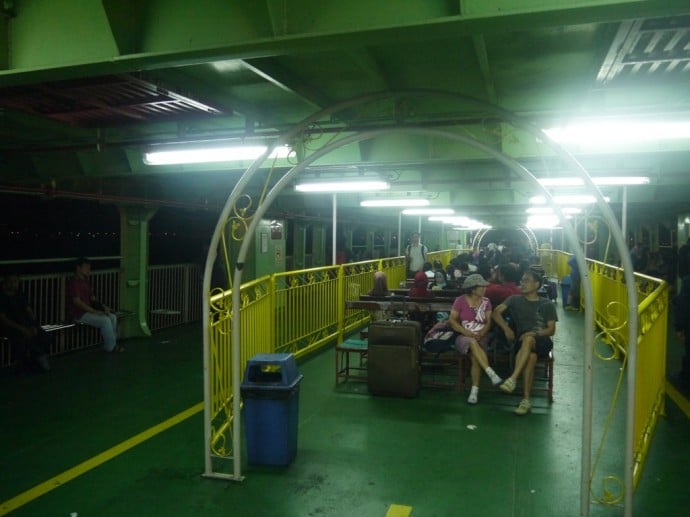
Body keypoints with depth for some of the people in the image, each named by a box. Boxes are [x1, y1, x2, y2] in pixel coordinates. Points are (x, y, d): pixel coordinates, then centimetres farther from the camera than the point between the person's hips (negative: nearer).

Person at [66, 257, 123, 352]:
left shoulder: (85, 281, 15)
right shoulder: (74, 282, -14)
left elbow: (93, 298, 20)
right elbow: (77, 301, -23)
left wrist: (103, 307, 2)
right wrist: (94, 311, -24)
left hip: (87, 311, 9)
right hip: (78, 314, -9)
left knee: (113, 317, -4)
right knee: (105, 320, -22)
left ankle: (112, 343, -1)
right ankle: (110, 346, -9)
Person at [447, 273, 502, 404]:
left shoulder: (486, 302, 8)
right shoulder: (460, 300, -1)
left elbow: (488, 322, 3)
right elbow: (452, 321, -3)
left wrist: (481, 333, -17)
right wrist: (466, 332, -17)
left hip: (481, 337, 2)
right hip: (463, 337, -2)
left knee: (475, 356, -30)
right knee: (472, 342, -37)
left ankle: (475, 390, -25)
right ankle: (491, 373, -42)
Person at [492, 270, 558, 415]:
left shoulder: (547, 304, 13)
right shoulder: (515, 300, 17)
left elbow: (551, 330, 5)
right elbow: (496, 312, 5)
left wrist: (534, 334, -15)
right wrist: (506, 328, -13)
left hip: (542, 341, -1)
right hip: (522, 341, 1)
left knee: (529, 339, -38)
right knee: (531, 355, -36)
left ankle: (512, 379, -47)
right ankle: (526, 399, -36)